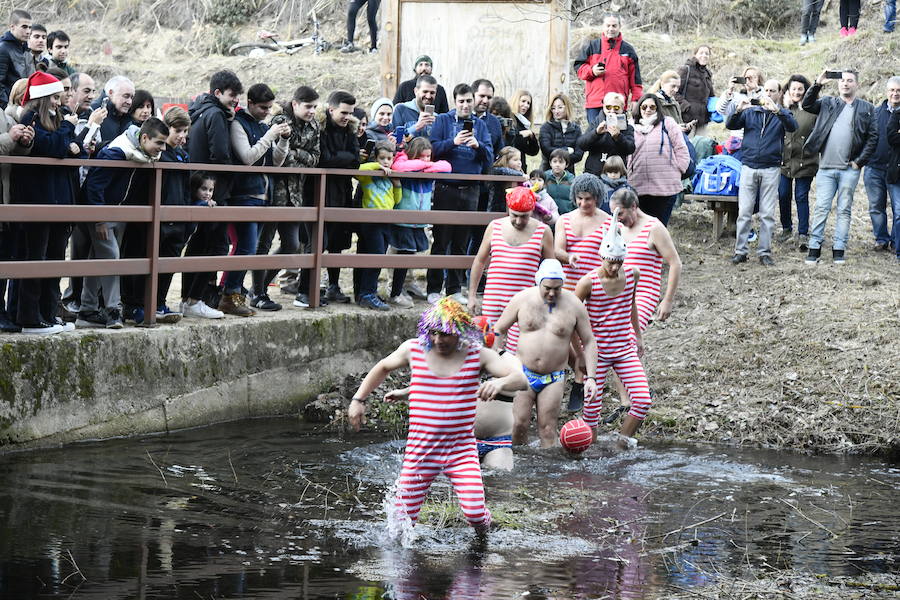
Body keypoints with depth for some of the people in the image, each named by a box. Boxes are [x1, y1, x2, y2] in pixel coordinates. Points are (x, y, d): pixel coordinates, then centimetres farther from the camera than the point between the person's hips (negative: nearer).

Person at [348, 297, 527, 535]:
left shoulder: (479, 355, -4)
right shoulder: (413, 350, 1)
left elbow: (520, 379, -12)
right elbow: (383, 368, 20)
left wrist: (500, 382, -35)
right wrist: (358, 400, 15)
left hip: (462, 450, -1)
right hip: (419, 451, 1)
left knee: (475, 512, -17)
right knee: (402, 521, 0)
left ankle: (483, 536, 20)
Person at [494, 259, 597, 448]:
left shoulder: (573, 305, -2)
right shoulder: (522, 299, -2)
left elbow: (588, 342, 4)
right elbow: (498, 330, 7)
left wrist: (591, 377, -5)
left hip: (553, 378, 0)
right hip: (523, 373, 0)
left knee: (548, 429, -3)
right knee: (519, 424, -10)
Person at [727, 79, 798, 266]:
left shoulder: (782, 114, 6)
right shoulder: (750, 112, 10)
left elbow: (792, 126, -15)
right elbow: (730, 125, 0)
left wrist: (777, 110, -31)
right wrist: (738, 111, -20)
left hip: (771, 168, -1)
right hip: (749, 166, 1)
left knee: (767, 214, 2)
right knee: (744, 212, -1)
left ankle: (764, 252, 6)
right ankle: (740, 251, 3)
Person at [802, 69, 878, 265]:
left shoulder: (866, 109, 7)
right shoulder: (828, 103, 11)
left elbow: (873, 138, 4)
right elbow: (807, 105, -3)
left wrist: (859, 161, -4)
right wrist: (817, 85, -15)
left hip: (850, 169, -1)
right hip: (826, 168, 1)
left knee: (844, 210, 4)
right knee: (821, 208, -1)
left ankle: (839, 249, 9)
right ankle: (814, 249, 2)